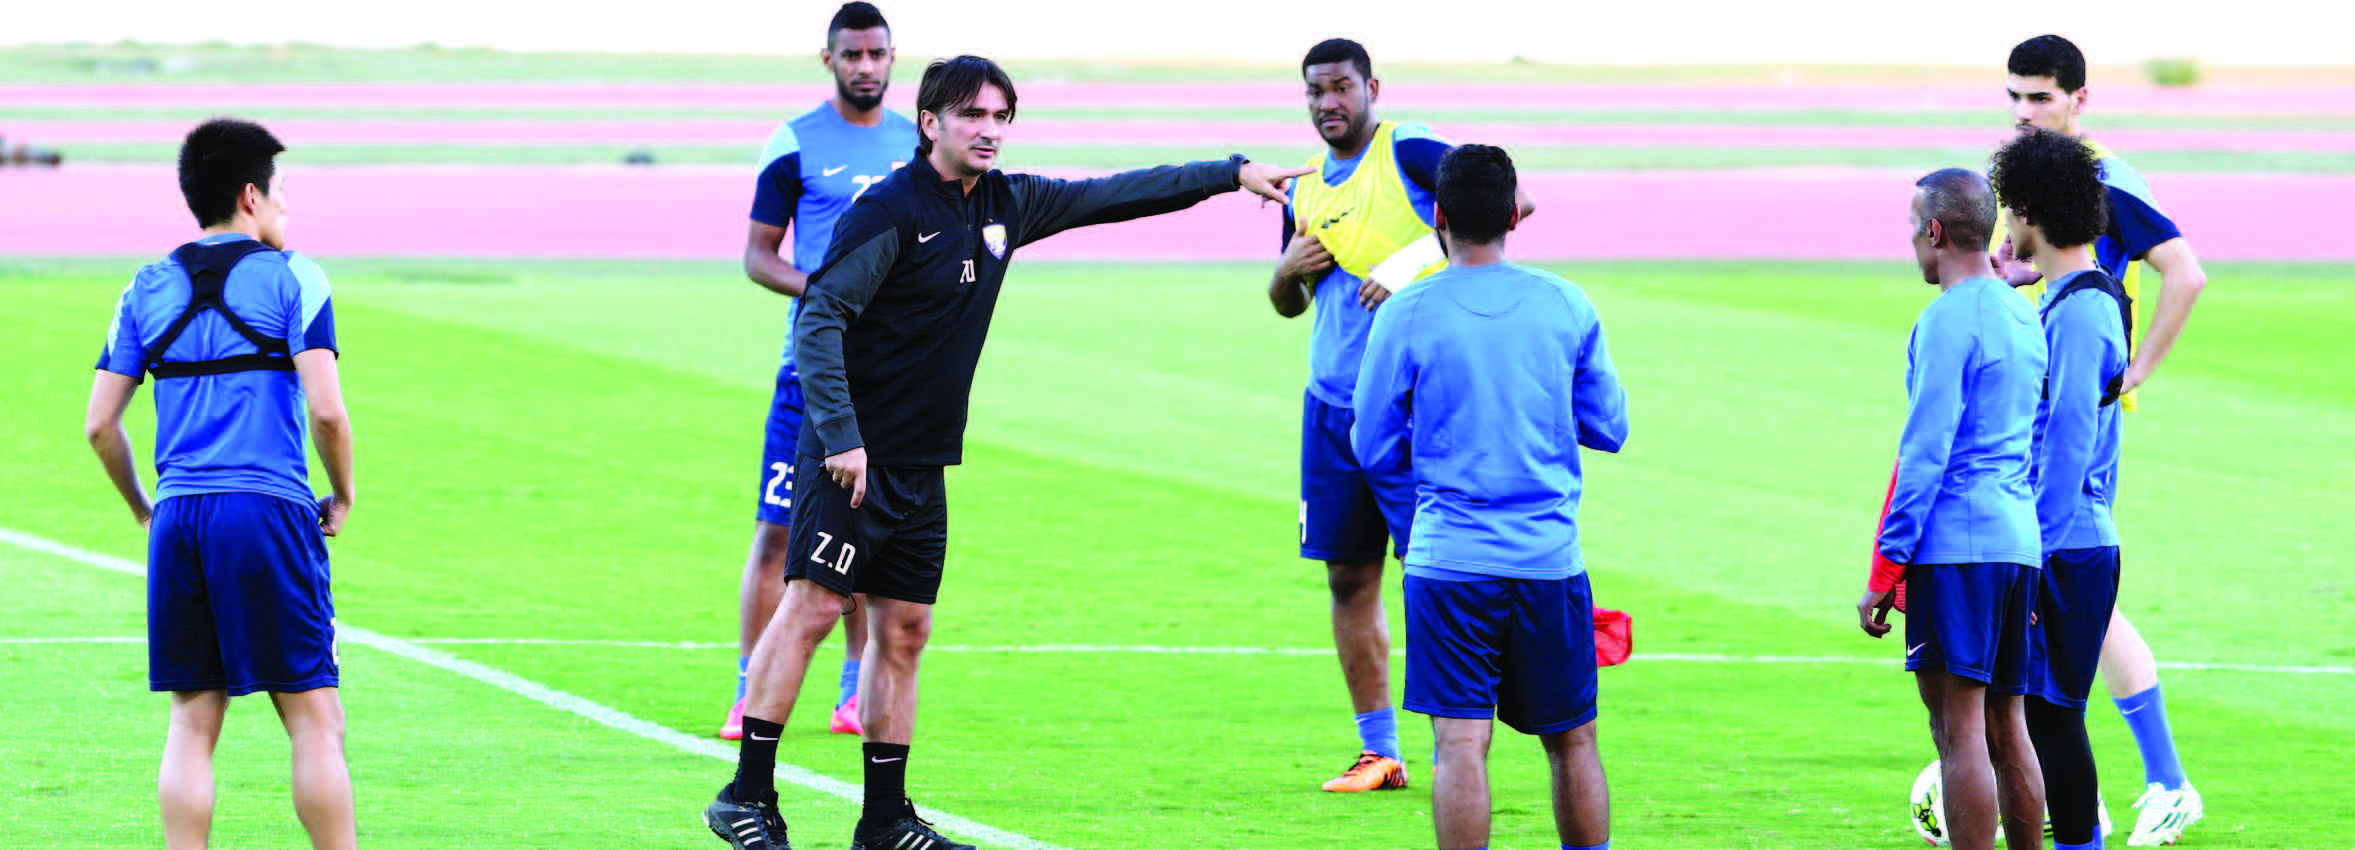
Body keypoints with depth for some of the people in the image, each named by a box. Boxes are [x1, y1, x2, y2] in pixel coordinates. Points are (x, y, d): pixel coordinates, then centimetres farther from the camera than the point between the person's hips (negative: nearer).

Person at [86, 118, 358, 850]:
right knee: (314, 720, -1)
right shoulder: (290, 276, -1)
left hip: (179, 517, 4)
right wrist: (343, 496, 7)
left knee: (191, 726, 6)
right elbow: (326, 410, -9)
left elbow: (99, 424, 10)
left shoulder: (148, 289, 12)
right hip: (269, 513, -4)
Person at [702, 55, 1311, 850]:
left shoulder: (1006, 205, 10)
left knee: (903, 630, 8)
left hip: (921, 469, 8)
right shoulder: (891, 210, -13)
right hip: (853, 455, -8)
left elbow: (1113, 195, 21)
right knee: (811, 606, -12)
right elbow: (818, 317, -18)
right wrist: (840, 438, -24)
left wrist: (1234, 173, 22)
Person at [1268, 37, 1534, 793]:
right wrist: (1288, 270, 4)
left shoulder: (1406, 151, -6)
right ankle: (1378, 753, 16)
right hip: (1331, 404, 7)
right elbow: (1287, 304, 28)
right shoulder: (1306, 187, 15)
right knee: (1349, 579, 8)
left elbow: (1510, 198, -18)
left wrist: (1413, 260, -23)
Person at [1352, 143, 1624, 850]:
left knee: (1460, 741, -5)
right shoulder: (1567, 306, 2)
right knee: (1572, 741, 12)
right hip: (1551, 557, 2)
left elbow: (1374, 449, 3)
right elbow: (1608, 428, 10)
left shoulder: (1407, 316, -4)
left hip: (1450, 559, -2)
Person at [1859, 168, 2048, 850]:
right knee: (2006, 730, 12)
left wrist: (1884, 572, -11)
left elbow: (1925, 454, -14)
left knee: (1959, 731, -8)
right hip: (2018, 540, 8)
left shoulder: (1947, 321, -10)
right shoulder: (2024, 316, 16)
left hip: (1954, 544, -8)